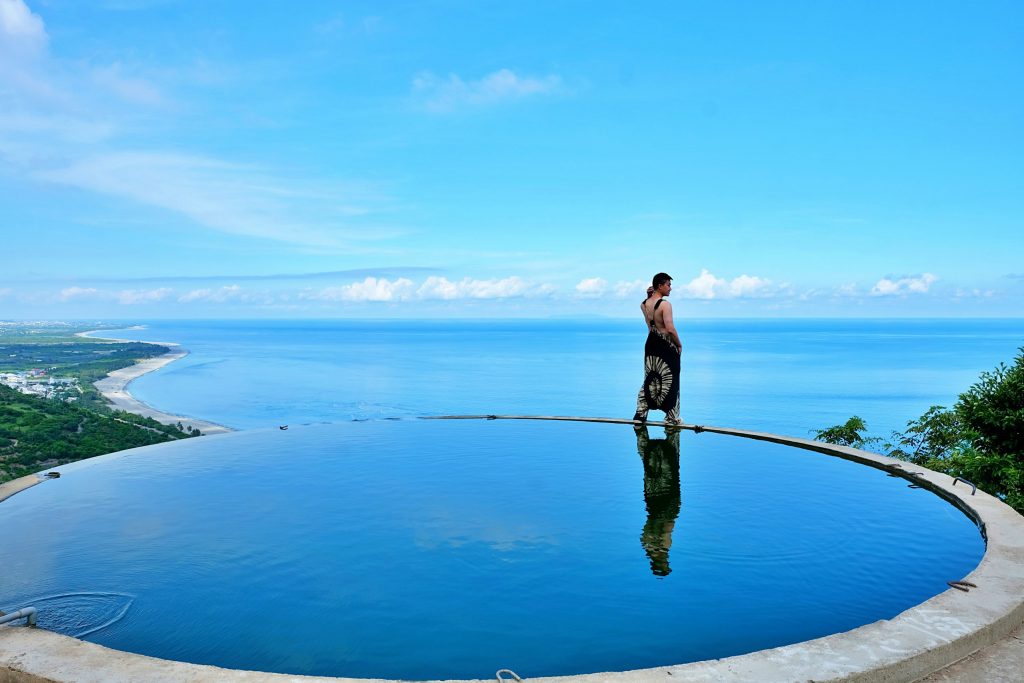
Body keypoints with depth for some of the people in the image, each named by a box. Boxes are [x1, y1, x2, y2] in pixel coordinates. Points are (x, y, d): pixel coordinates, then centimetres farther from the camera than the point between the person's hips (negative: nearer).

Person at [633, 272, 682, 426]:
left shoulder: (644, 304, 1)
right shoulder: (665, 304, -19)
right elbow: (670, 329, -25)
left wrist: (649, 296, 9)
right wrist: (679, 344, -10)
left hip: (651, 344, 6)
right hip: (666, 346, -6)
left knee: (649, 379, 17)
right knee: (669, 381, 5)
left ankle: (640, 414, 18)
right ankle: (671, 418, 12)